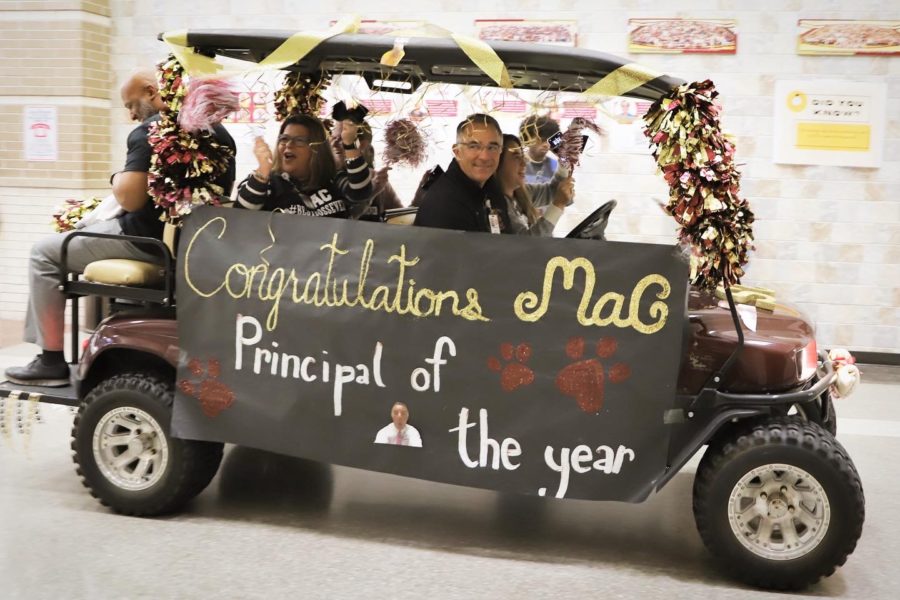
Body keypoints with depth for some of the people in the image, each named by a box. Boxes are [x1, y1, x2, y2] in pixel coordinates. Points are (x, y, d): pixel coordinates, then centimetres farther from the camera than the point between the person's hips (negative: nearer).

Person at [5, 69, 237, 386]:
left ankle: (51, 361, 5)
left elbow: (129, 198, -24)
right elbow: (223, 193, 22)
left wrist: (118, 178, -1)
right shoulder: (220, 132, 10)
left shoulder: (150, 131, -16)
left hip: (150, 241, -9)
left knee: (44, 253, 6)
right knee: (96, 228, 33)